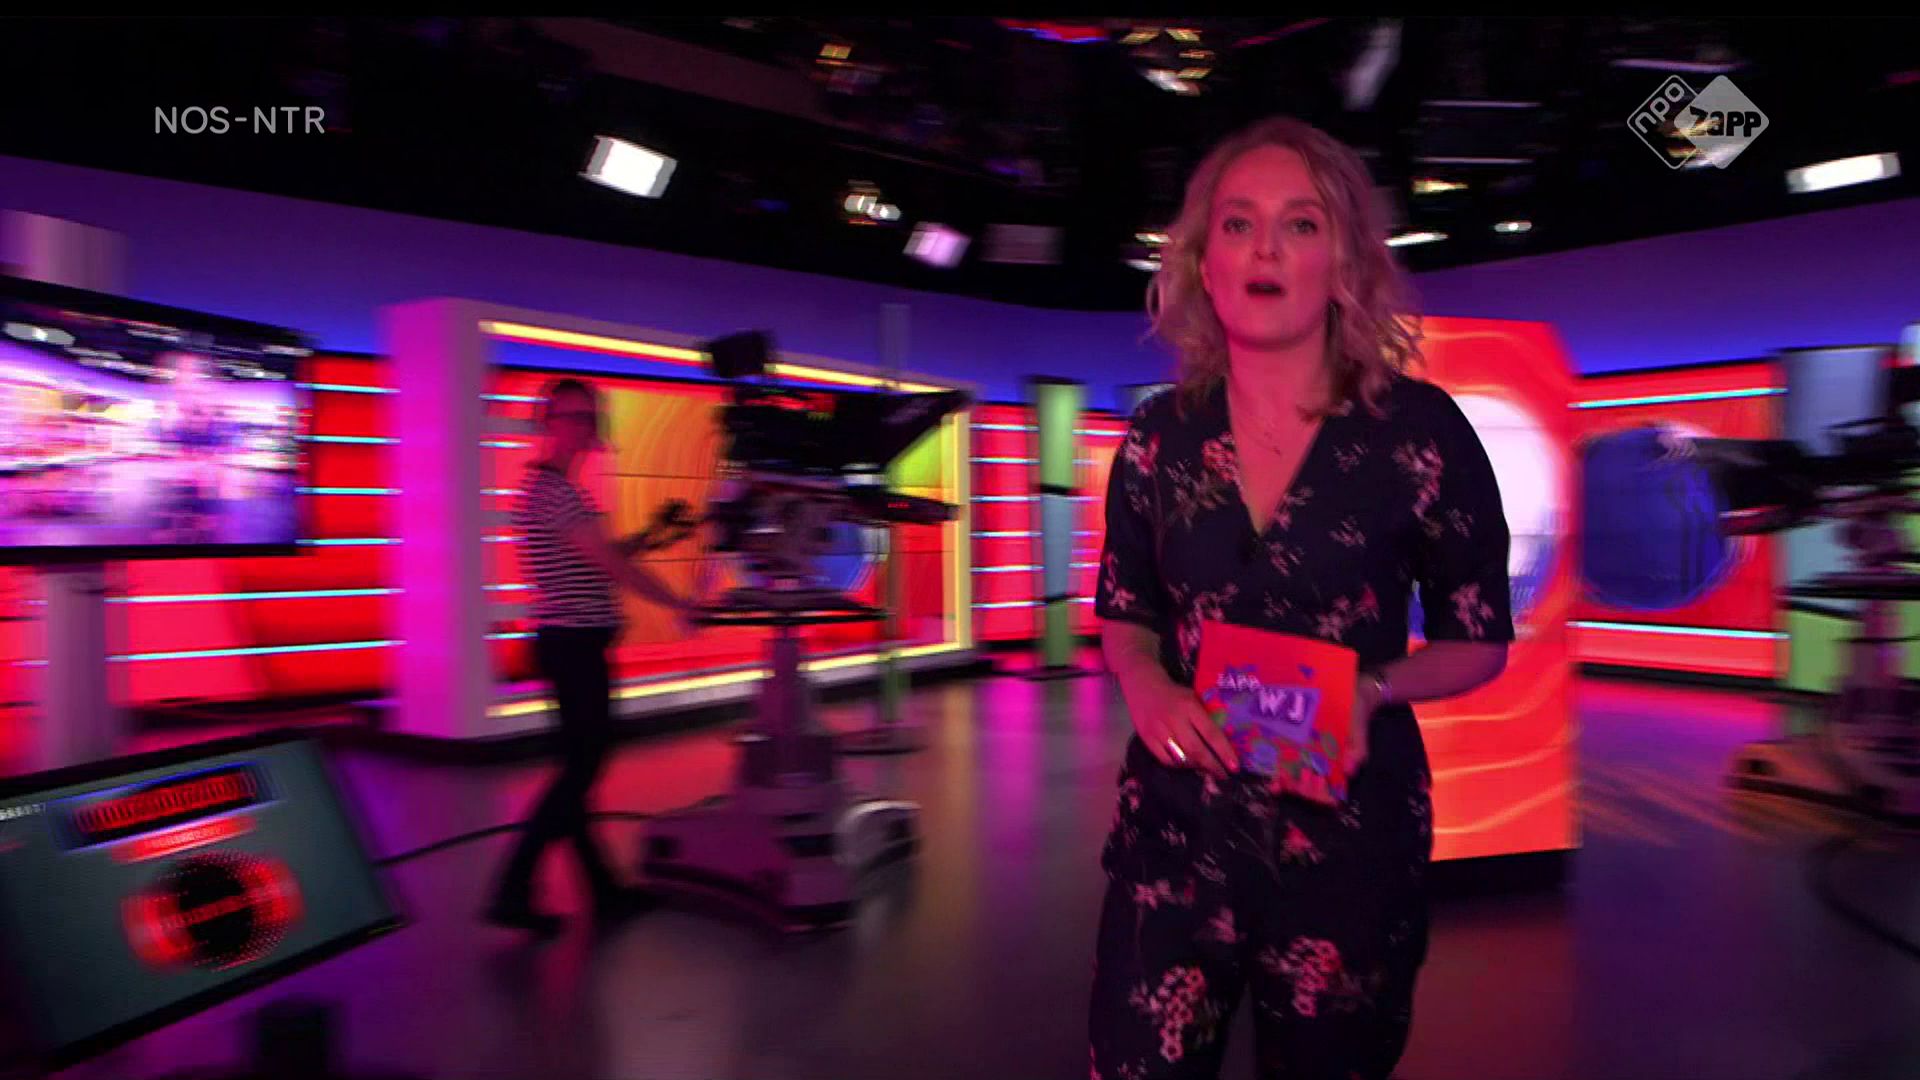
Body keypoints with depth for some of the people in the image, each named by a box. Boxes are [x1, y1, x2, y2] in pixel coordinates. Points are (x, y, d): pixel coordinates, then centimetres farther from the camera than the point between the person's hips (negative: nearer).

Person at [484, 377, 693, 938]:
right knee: (581, 767, -4)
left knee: (582, 765, 13)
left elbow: (598, 556, 19)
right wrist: (679, 605, -12)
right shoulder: (549, 488, -15)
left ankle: (603, 890, 22)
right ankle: (513, 892, 4)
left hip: (574, 645, 10)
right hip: (572, 644, -10)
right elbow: (609, 563, -18)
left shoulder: (557, 487, 17)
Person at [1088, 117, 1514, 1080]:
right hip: (1177, 826, 2)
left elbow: (1480, 642, 0)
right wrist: (1146, 687, -12)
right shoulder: (1159, 435, -3)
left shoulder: (1419, 430, -9)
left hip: (1348, 835, -1)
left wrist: (1373, 690, -19)